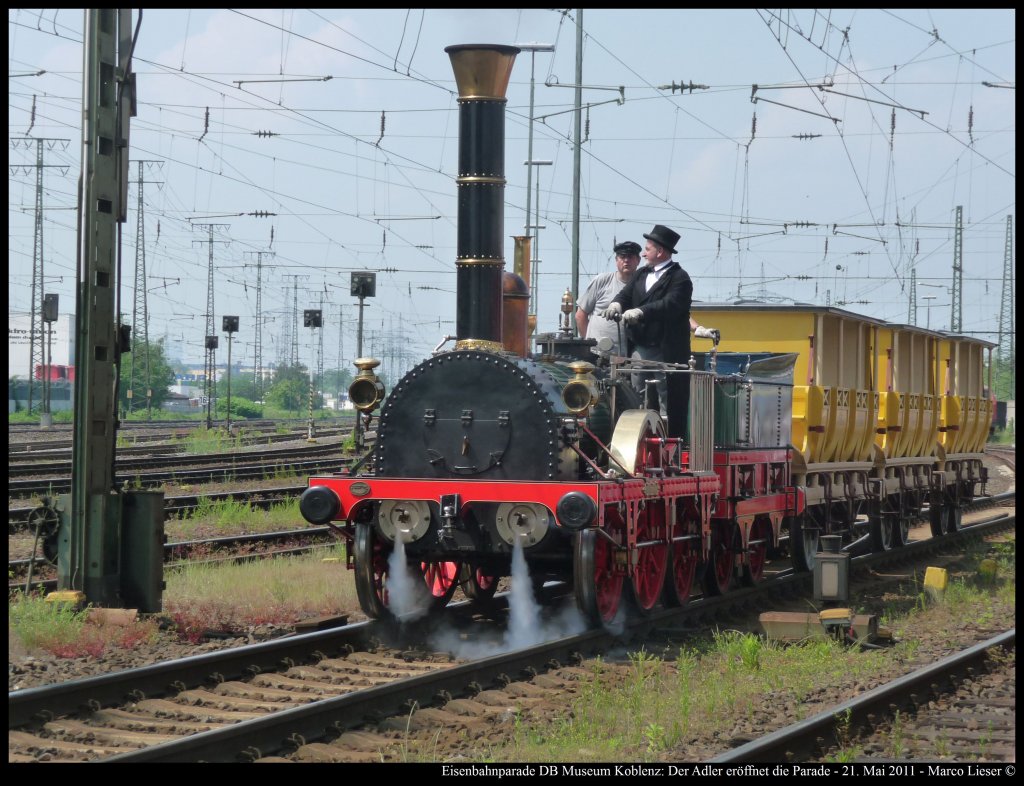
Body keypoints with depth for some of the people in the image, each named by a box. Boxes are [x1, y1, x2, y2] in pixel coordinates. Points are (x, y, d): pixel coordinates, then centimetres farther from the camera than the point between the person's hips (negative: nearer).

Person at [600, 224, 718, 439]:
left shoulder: (680, 278, -7)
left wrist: (640, 312, -34)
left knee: (668, 404, -4)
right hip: (639, 347, 7)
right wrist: (617, 303, -16)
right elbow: (626, 294, 8)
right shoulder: (641, 274, 18)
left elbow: (670, 305, -22)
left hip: (665, 351, -7)